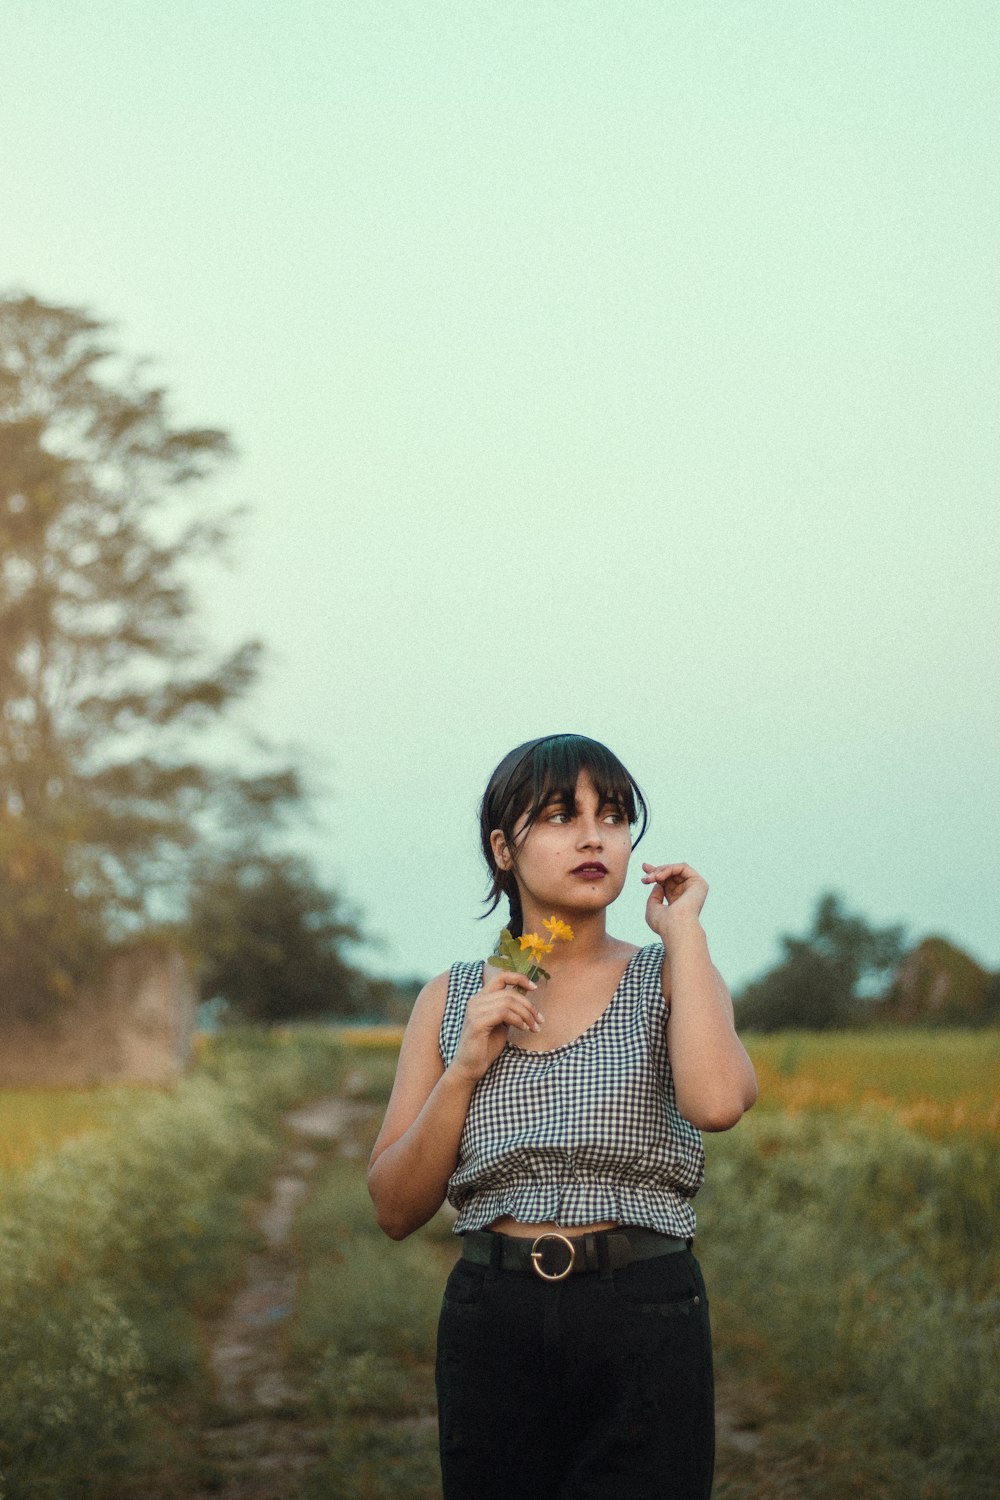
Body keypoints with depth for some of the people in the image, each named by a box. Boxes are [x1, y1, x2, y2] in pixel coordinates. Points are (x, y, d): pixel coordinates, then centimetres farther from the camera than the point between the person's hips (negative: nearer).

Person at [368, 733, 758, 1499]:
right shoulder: (452, 999, 8)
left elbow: (717, 1102, -21)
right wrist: (467, 1064, -8)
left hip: (646, 1327, -2)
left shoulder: (671, 980, 3)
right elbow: (397, 1209, 5)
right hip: (494, 1323, 2)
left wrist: (682, 928, -11)